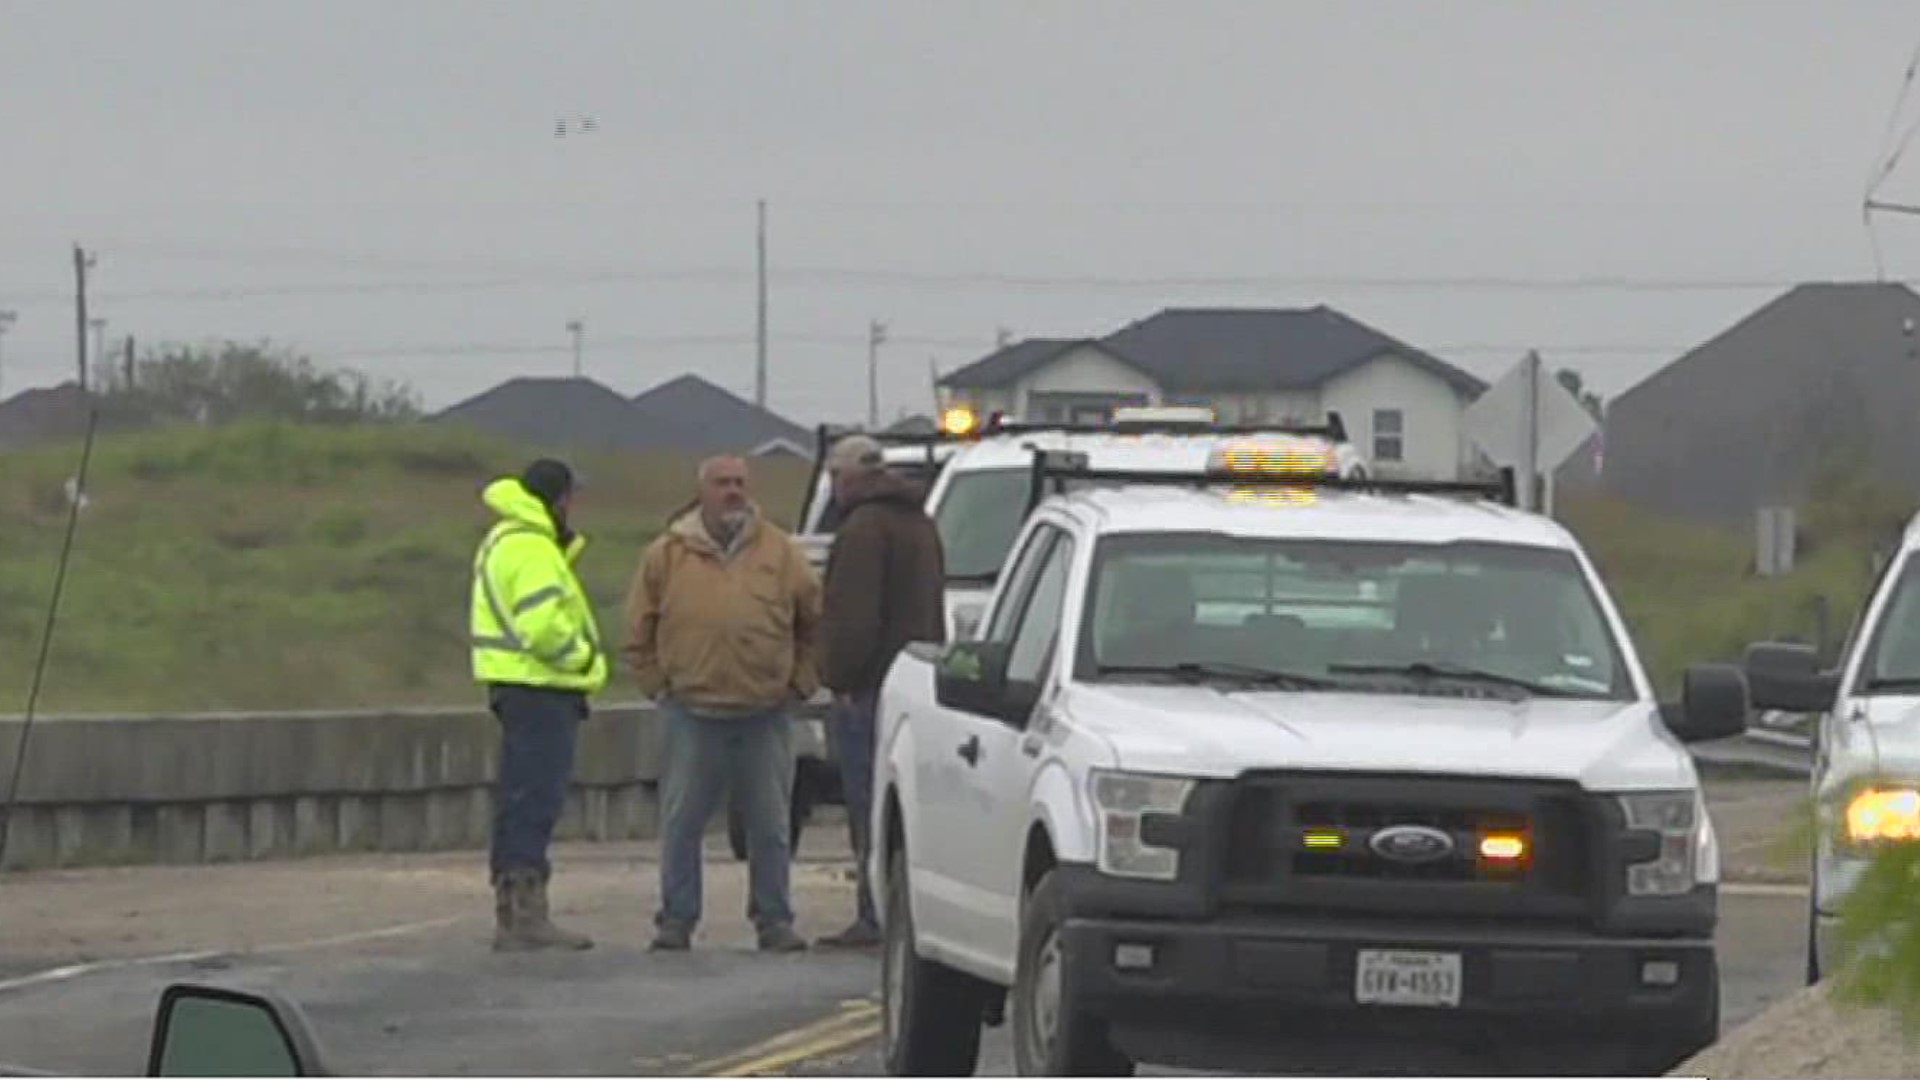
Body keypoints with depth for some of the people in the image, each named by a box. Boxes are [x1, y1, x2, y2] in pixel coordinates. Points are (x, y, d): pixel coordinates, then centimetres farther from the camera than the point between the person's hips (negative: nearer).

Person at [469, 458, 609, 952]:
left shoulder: (505, 542, 20)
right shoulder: (532, 550, -14)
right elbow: (541, 625, -23)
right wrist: (583, 658, -10)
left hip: (520, 686, 11)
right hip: (540, 688, -11)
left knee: (520, 801, 13)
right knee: (536, 799, -12)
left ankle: (510, 913, 18)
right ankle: (527, 915, -15)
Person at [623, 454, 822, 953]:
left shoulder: (781, 553, 5)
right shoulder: (666, 557, 4)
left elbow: (816, 623, 11)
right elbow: (640, 633, 10)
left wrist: (800, 683, 5)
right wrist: (657, 684, 3)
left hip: (765, 714, 1)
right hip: (692, 715, 0)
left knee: (770, 826, 5)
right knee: (682, 824, 1)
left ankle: (774, 920, 13)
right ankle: (676, 920, 9)